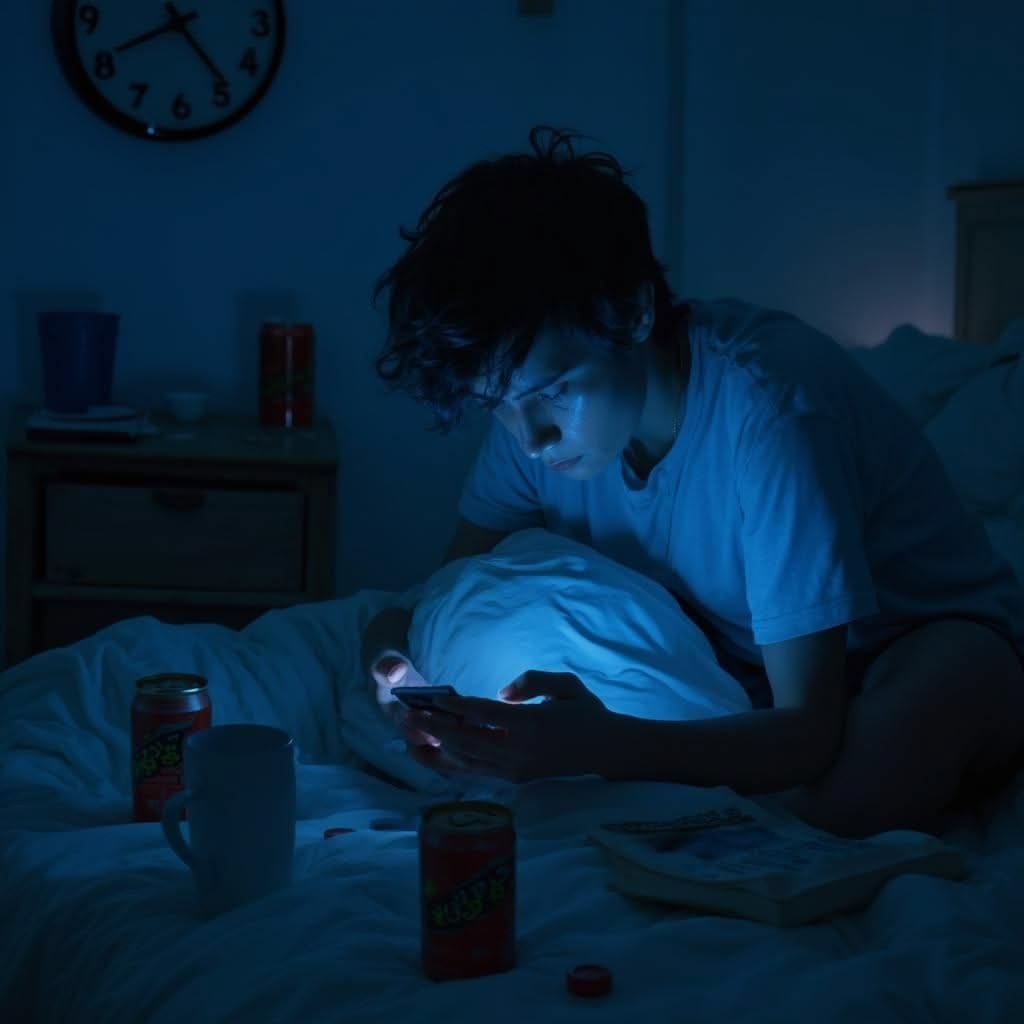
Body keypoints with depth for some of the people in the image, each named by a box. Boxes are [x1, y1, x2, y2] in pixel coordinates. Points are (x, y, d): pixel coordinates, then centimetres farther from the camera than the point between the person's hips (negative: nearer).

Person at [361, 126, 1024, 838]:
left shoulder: (765, 405, -32)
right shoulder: (538, 394, -14)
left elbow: (810, 733, -33)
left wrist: (592, 745, -48)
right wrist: (406, 655, -26)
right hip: (742, 665, 7)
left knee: (843, 794, -43)